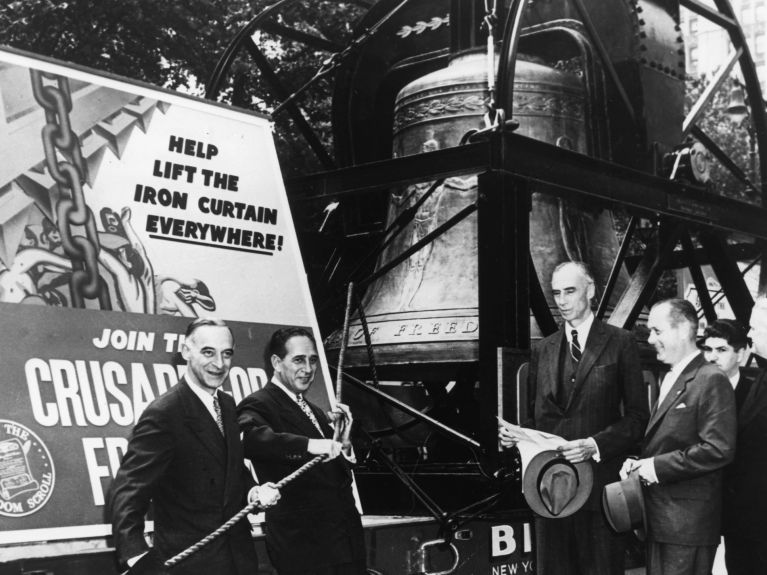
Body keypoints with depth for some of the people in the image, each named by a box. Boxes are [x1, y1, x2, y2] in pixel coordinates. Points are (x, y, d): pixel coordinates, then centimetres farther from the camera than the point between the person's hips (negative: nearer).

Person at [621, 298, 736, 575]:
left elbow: (719, 449, -21)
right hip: (659, 520, 9)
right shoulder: (669, 379, 17)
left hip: (688, 522, -9)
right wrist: (640, 463, 1)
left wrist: (658, 467, -19)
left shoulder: (711, 380, -13)